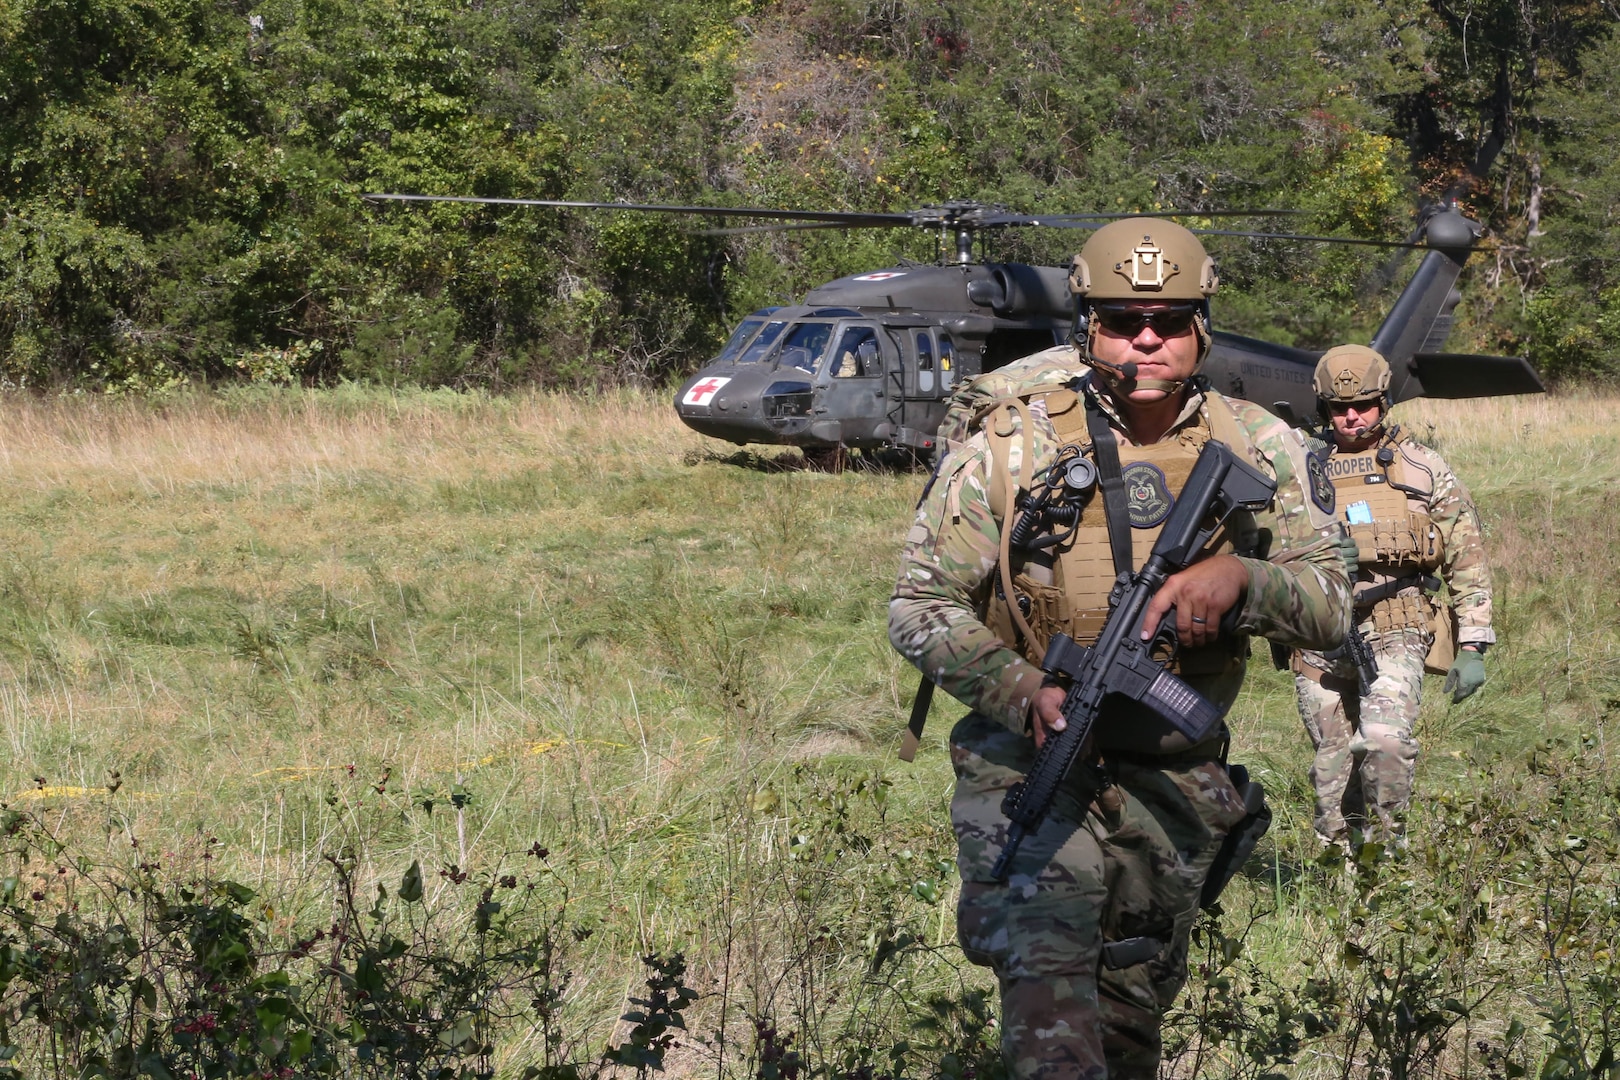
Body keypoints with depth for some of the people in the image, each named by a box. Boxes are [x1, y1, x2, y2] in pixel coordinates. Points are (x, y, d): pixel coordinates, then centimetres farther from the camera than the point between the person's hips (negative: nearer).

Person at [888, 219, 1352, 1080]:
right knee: (1051, 1003, -23)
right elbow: (920, 609, -7)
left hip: (1173, 784, 3)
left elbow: (1331, 609, -5)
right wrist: (1026, 693, -24)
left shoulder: (1261, 454, -1)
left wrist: (1239, 575, -27)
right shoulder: (1008, 449, -8)